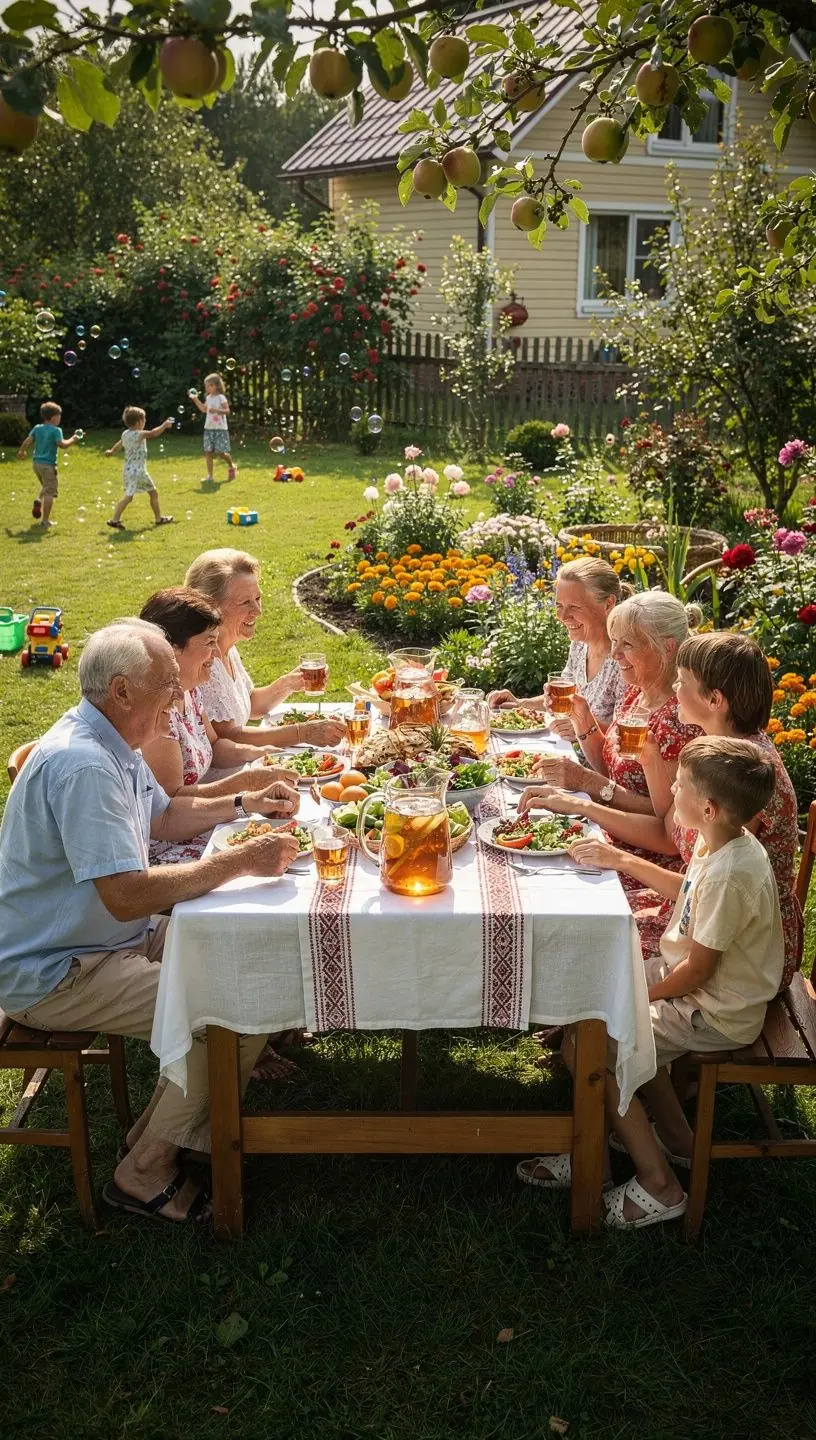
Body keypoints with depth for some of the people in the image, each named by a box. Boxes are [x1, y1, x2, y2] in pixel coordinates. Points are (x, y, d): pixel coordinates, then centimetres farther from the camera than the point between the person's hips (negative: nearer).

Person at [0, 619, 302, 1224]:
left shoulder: (114, 745, 7)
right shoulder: (82, 765, -28)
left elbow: (163, 817, 23)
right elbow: (126, 895, -34)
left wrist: (245, 803, 10)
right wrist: (239, 861, -27)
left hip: (115, 940, 11)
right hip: (52, 975, -11)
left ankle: (167, 1121, 18)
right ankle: (146, 1169, -2)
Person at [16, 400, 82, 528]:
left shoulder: (37, 428, 6)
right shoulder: (56, 430, -12)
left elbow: (27, 441, 5)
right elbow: (62, 445, -22)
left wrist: (21, 452, 22)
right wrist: (73, 439, -6)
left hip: (36, 463, 7)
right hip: (48, 464, -7)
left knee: (46, 486, 30)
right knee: (50, 492, -1)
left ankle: (38, 500, 2)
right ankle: (45, 520, -3)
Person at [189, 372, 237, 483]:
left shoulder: (221, 398, -9)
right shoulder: (208, 397, 12)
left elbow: (227, 411, -16)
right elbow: (204, 409, 24)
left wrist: (216, 410, -30)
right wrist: (195, 399, 19)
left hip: (220, 429, -7)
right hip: (209, 428, 7)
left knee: (221, 452, -6)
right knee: (208, 452, 1)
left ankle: (231, 466, 22)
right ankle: (209, 475, 4)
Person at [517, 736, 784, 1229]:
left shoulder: (729, 874, -32)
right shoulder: (722, 842, -3)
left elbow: (696, 972, -24)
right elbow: (686, 888, 19)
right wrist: (622, 860, 10)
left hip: (716, 1015, -10)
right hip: (692, 975, 10)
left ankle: (658, 1185, 1)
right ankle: (674, 1136, 26)